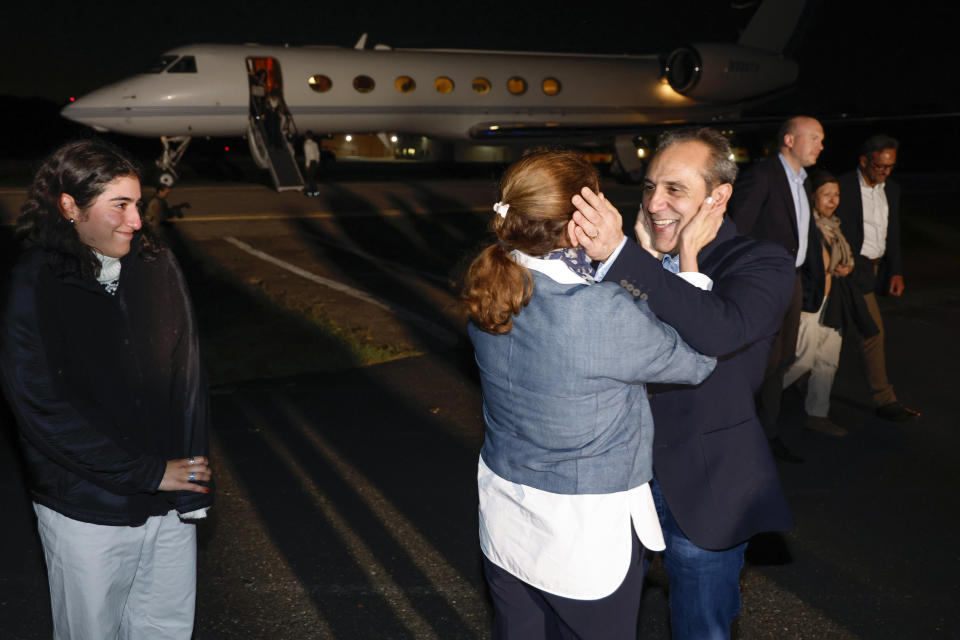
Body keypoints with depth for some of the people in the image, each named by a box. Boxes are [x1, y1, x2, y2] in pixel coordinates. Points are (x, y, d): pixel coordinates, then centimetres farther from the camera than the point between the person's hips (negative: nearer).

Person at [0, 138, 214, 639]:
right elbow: (44, 410, -15)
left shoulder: (157, 265, -2)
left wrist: (192, 472, -6)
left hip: (171, 503, 3)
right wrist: (149, 472, -14)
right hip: (87, 511, -3)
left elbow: (188, 373, 0)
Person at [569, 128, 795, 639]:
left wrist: (620, 256, -42)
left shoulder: (761, 265, -14)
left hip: (703, 491, -4)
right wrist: (645, 256, -23)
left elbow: (718, 333, -36)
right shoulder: (636, 253, 0)